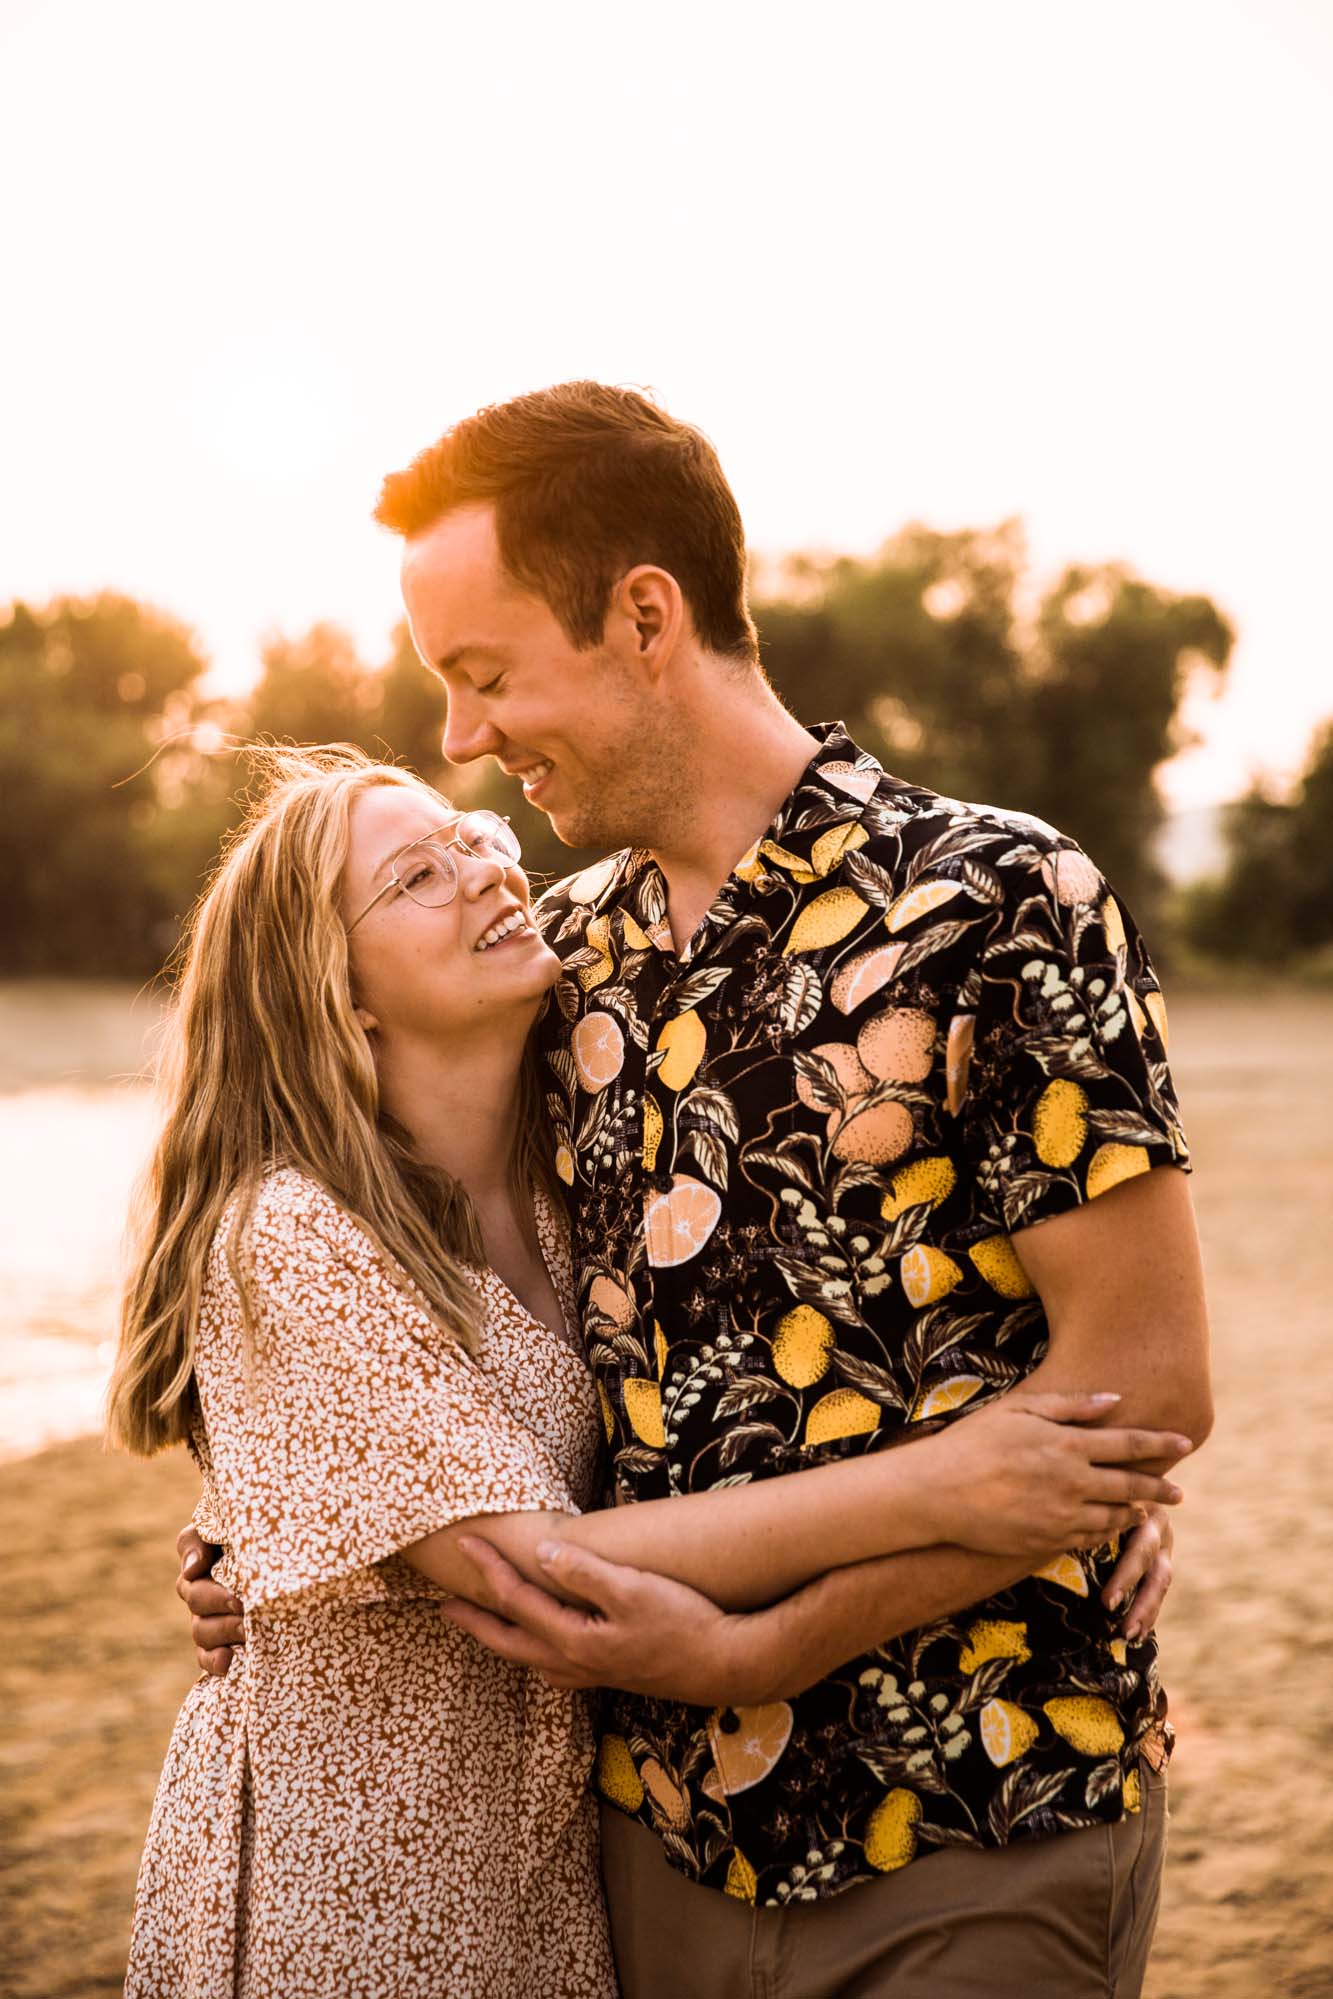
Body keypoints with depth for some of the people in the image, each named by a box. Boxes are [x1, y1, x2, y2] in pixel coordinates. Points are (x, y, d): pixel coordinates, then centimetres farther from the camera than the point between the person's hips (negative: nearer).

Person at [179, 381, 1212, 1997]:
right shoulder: (565, 951, 6)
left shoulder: (994, 902, -13)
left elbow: (1144, 1379, -15)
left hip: (974, 1837, -5)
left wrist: (757, 1641, -18)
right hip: (662, 1817, 5)